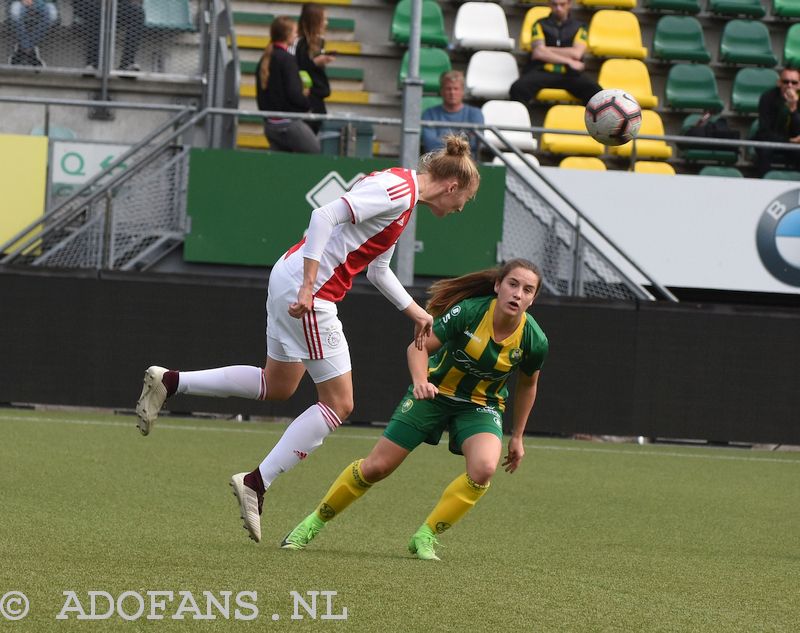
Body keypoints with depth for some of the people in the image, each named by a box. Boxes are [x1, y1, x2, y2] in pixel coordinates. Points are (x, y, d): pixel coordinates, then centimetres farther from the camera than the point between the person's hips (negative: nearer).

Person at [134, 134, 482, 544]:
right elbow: (325, 217, -25)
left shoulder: (400, 190, 17)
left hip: (292, 281, 10)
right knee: (338, 404, -4)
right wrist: (309, 288, -28)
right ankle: (256, 483, -4)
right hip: (303, 286, -10)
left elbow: (378, 269, 27)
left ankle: (169, 382, 22)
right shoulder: (397, 190, -14)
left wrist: (415, 311, 23)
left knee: (277, 386, 22)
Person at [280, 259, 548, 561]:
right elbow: (419, 347, -16)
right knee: (376, 467, -2)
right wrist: (420, 381, -36)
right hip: (435, 391, -1)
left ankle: (424, 538, -13)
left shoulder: (534, 340, -18)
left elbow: (527, 384, 3)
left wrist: (517, 436, 10)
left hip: (482, 405, 1)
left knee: (484, 468, -30)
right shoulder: (469, 311, -25)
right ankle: (312, 524, 20)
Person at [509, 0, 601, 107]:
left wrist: (548, 50, 3)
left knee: (595, 91, -31)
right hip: (542, 71, 0)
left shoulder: (579, 27, 18)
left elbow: (577, 53, 1)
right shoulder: (541, 25, 16)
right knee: (518, 88, -33)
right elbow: (538, 53, -1)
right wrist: (568, 61, -3)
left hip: (569, 74, 0)